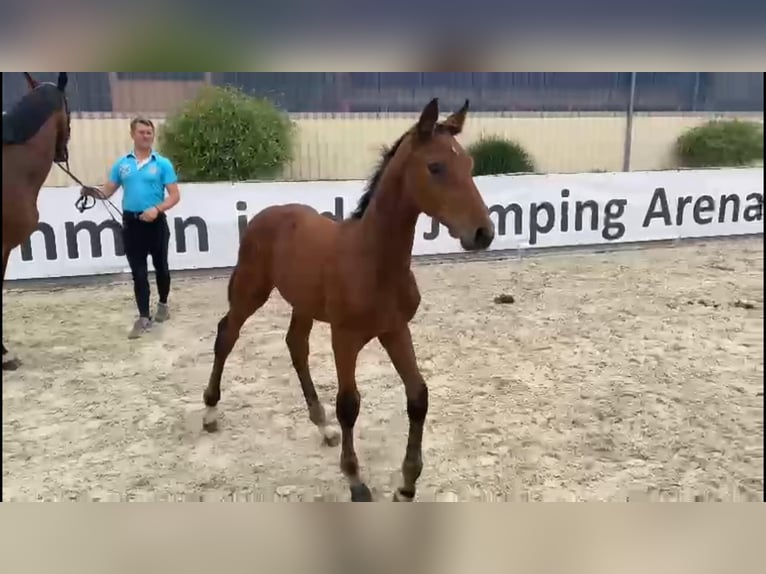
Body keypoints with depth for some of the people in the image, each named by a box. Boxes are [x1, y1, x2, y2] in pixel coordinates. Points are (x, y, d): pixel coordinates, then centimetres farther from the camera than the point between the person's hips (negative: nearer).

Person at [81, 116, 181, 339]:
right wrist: (90, 191, -13)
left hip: (156, 222, -2)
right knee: (138, 272, 3)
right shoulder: (121, 164, 7)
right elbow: (107, 191, 8)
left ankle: (163, 304, 34)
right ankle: (144, 318, 8)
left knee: (161, 266, 12)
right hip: (131, 223, 2)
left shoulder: (163, 164, -2)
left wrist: (157, 209, -21)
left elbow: (175, 195, -6)